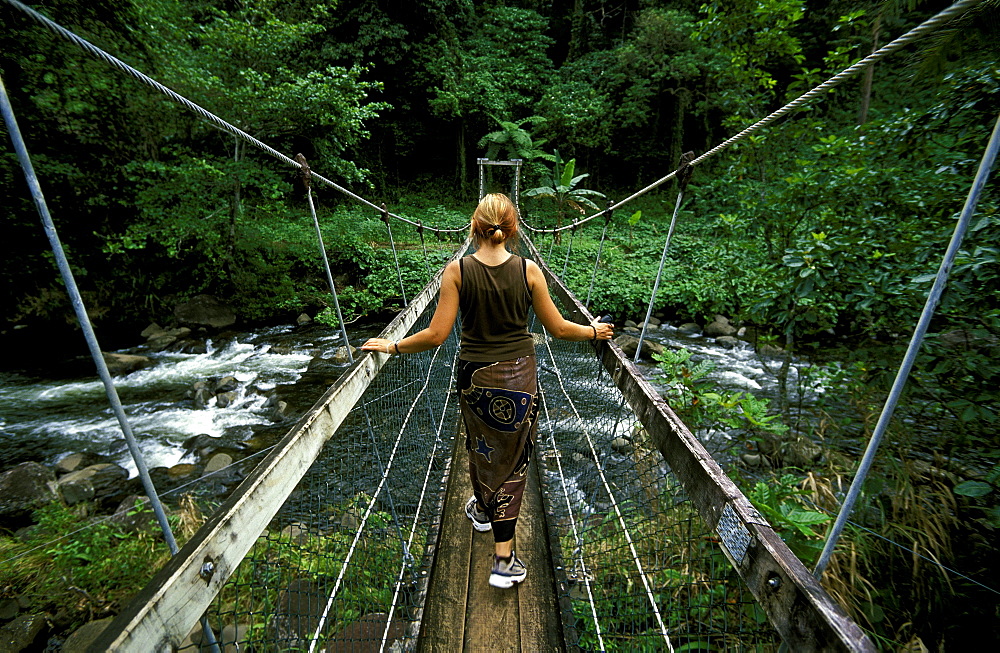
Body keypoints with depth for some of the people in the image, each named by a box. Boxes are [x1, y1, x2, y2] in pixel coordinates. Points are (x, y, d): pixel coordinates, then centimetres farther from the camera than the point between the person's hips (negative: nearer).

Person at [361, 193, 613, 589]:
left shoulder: (457, 271, -11)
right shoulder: (529, 270, -10)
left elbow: (436, 335, -13)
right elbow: (558, 328, -4)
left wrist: (392, 346, 2)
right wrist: (593, 331, 15)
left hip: (474, 376, 1)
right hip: (519, 376, 0)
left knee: (480, 447, 26)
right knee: (512, 459, 14)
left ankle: (482, 510, 54)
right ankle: (503, 559, 22)